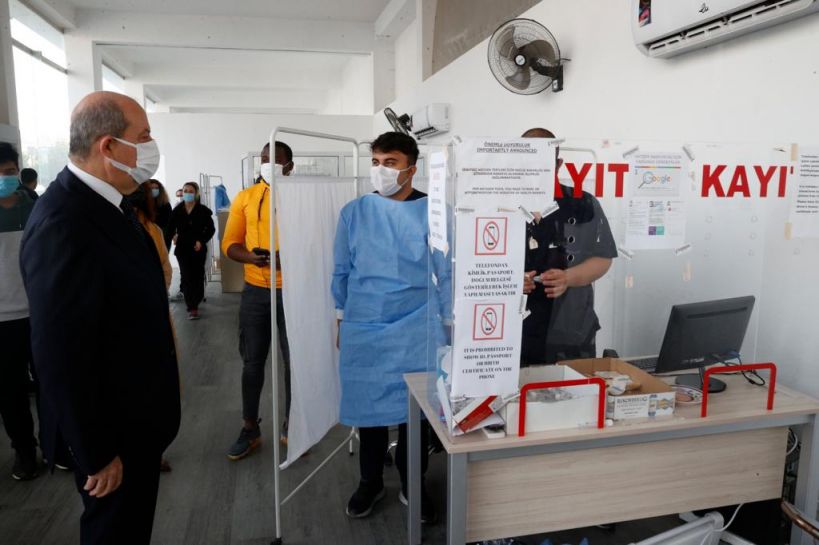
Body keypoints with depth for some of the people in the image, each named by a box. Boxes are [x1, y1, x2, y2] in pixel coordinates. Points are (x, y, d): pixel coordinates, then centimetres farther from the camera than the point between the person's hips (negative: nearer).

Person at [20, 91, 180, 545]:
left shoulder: (106, 202, 2)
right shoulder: (63, 223, -29)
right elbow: (61, 356, -28)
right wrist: (96, 454, -19)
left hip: (136, 414, 8)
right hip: (114, 427, -8)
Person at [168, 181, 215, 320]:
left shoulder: (203, 210, -4)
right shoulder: (177, 210, 1)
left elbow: (211, 229, 0)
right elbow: (171, 227, 9)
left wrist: (202, 241, -10)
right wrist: (173, 235, -9)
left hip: (198, 249, 0)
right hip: (182, 248, 1)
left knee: (198, 276, 7)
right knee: (187, 277, -6)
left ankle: (195, 302, 23)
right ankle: (192, 307, -5)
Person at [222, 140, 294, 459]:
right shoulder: (245, 198, 6)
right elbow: (229, 244, 5)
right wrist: (252, 256, -16)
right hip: (255, 291, 2)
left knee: (294, 361, 7)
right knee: (253, 361, 9)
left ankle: (291, 425, 25)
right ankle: (250, 429, 25)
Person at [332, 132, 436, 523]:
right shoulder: (354, 212, 2)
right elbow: (341, 271, 9)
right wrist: (341, 318, 10)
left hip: (416, 329, -1)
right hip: (364, 327, 1)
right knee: (368, 404, 10)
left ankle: (412, 484, 27)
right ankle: (370, 481, 31)